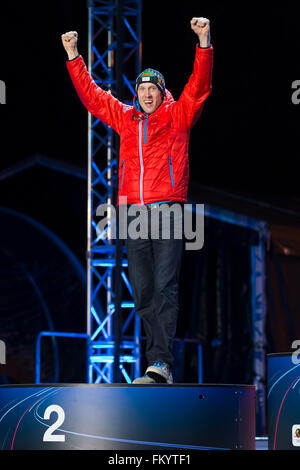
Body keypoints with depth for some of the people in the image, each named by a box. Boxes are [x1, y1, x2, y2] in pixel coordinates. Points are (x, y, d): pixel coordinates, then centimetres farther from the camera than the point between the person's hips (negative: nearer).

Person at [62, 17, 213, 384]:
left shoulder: (177, 116, 9)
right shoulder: (125, 117, 19)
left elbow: (199, 85, -1)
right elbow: (90, 93, 24)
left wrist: (204, 43, -12)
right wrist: (73, 56, 22)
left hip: (167, 211, -4)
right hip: (134, 213, 5)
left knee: (164, 287, -12)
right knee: (142, 292, 3)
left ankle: (161, 364, -19)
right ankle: (160, 363, 8)